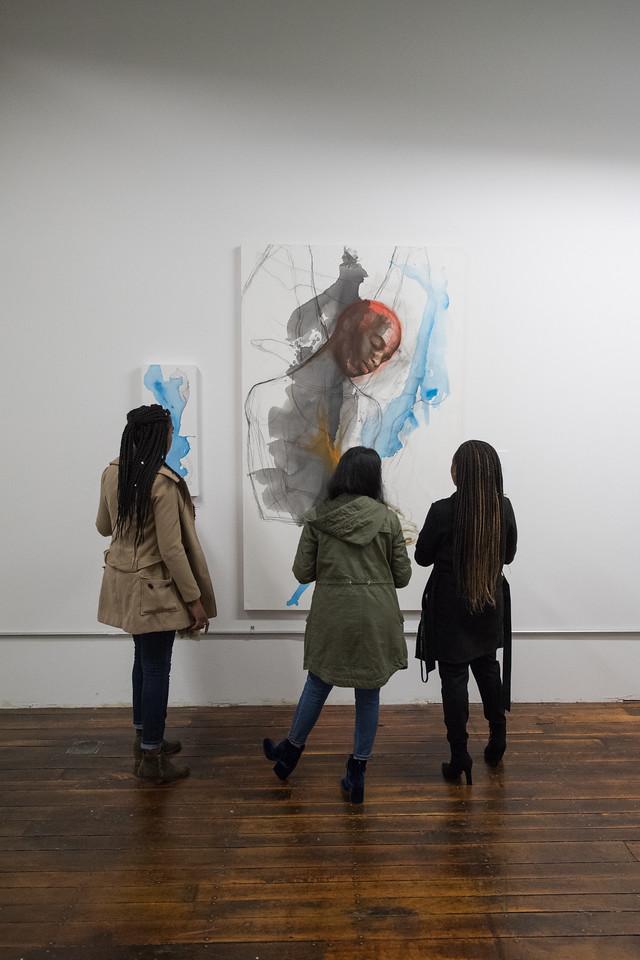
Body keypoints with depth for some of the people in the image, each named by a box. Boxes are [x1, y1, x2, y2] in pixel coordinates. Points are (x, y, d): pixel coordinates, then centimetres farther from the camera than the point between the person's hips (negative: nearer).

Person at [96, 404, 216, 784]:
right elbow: (172, 549, -22)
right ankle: (151, 757, 17)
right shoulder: (163, 482, -23)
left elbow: (104, 527, 13)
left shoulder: (112, 473, 0)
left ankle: (144, 737, 37)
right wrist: (195, 599, -14)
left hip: (124, 581, 8)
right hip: (154, 588, -8)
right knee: (157, 667, 5)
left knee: (143, 660, 22)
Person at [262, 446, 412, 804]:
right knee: (369, 693, 13)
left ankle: (291, 751, 37)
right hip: (376, 617, 0)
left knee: (318, 684, 19)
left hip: (332, 616, 0)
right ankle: (357, 772, 22)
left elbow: (303, 572, -1)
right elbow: (403, 576, 0)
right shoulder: (388, 518, -5)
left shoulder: (318, 518, -5)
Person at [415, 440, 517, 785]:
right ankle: (497, 740, 36)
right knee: (488, 669, 23)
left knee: (454, 678, 5)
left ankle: (459, 758, 11)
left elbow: (422, 557, -8)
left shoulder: (443, 511, -20)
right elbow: (508, 555, 6)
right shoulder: (504, 509, -8)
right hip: (490, 605, 5)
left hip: (451, 608, -4)